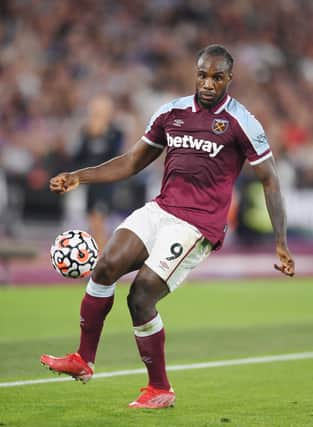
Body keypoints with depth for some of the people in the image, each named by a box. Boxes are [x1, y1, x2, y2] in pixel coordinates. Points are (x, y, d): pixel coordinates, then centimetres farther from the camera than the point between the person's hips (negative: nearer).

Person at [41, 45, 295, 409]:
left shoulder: (241, 123, -6)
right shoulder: (171, 112, 10)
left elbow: (269, 181, -1)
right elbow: (132, 162, 18)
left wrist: (281, 243, -5)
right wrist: (79, 177, 7)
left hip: (198, 224, -5)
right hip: (159, 210, 5)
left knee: (140, 297, -14)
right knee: (106, 266, -16)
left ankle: (160, 389, 4)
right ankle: (83, 361, -4)